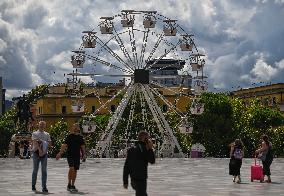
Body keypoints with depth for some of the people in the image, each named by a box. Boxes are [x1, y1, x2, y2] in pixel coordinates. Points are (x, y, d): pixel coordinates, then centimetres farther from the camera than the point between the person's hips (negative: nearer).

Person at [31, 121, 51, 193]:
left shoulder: (47, 134, 16)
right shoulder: (35, 134, 4)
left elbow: (49, 142, 9)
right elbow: (35, 142, -11)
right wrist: (39, 149, -26)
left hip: (44, 152, 3)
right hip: (36, 152, -3)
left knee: (44, 170, -2)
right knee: (35, 170, 3)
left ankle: (44, 187, -3)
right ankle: (33, 185, 14)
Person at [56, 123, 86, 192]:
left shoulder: (80, 137, 9)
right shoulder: (69, 136, -1)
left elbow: (82, 147, 13)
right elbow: (64, 145, -3)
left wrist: (84, 154, 1)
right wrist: (60, 153, -10)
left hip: (77, 156, 4)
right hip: (70, 155, -4)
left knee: (75, 171, 6)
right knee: (71, 168, -20)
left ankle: (72, 185, 16)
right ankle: (69, 184, -11)